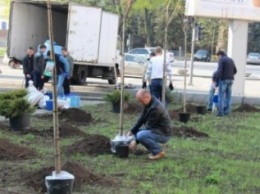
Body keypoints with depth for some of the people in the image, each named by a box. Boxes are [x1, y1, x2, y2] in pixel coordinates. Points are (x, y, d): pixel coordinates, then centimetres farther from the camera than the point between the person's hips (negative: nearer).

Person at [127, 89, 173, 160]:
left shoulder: (155, 108, -27)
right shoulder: (148, 103, 3)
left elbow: (149, 126, -23)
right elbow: (141, 119, 9)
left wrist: (136, 141, -18)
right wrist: (131, 131, 0)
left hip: (163, 134, -10)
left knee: (141, 135, -29)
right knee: (136, 132, 12)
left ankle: (159, 152, -10)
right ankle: (155, 150, 10)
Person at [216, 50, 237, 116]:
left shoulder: (221, 60, -7)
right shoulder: (231, 60, 16)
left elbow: (219, 71, -18)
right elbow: (235, 71, 19)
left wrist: (218, 81, -12)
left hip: (223, 80, -7)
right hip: (230, 80, 7)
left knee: (221, 96, -3)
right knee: (228, 96, 9)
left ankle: (220, 112, -6)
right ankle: (227, 112, 9)